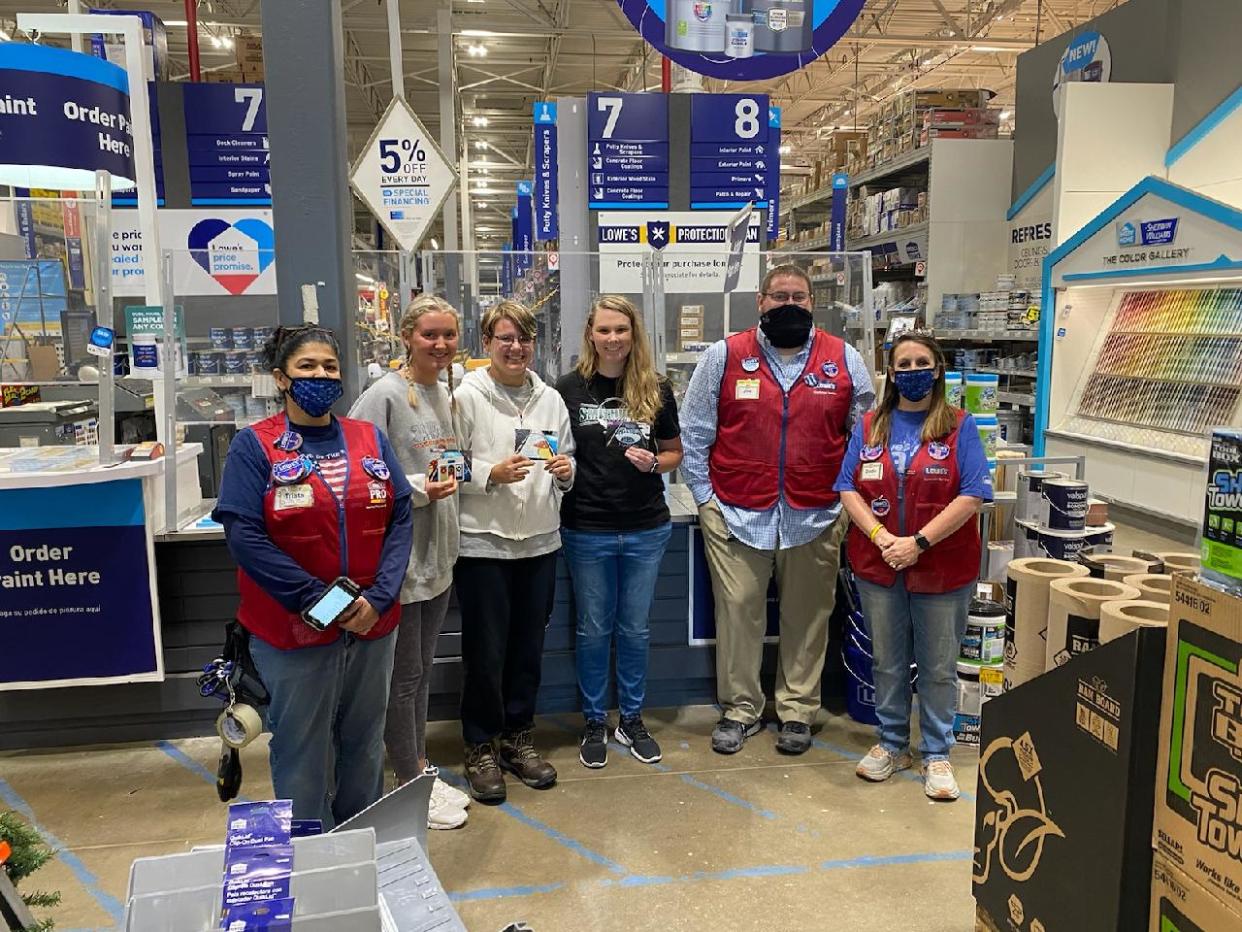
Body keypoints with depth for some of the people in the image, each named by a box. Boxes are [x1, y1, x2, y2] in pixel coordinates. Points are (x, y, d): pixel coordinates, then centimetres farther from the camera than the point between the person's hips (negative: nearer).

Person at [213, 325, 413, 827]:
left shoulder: (371, 439, 5)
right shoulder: (254, 446, -6)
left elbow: (400, 519, 2)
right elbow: (244, 535, -13)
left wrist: (378, 598, -11)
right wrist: (319, 600, -17)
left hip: (372, 625, 4)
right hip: (293, 631, -4)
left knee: (364, 748, 18)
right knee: (302, 757, 8)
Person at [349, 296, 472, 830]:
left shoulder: (447, 392, 9)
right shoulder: (384, 395, -16)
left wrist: (453, 472, 4)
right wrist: (418, 488, -22)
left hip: (438, 554, 8)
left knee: (422, 669, 19)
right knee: (405, 674, 6)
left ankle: (421, 771, 33)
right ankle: (409, 783, 22)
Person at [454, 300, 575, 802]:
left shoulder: (550, 399, 9)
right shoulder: (466, 397, -6)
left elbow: (568, 460, 17)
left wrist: (566, 469, -4)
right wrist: (491, 475, -22)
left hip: (540, 540, 5)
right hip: (483, 541, -5)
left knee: (528, 647, 14)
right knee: (485, 651, 4)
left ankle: (518, 738, 32)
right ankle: (481, 748, 23)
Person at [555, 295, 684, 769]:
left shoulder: (656, 389, 1)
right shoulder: (569, 388, -3)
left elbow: (674, 451, 10)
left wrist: (654, 463, -10)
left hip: (646, 529, 1)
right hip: (587, 530, -1)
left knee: (635, 629, 13)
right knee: (594, 629, 11)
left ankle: (632, 719, 31)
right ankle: (594, 723, 28)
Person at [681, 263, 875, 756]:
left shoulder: (844, 359, 4)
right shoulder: (725, 356, 0)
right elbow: (694, 433, 3)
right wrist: (704, 496, -1)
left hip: (816, 517, 1)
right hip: (736, 514, -1)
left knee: (807, 616, 11)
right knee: (738, 611, 5)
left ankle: (798, 709, 27)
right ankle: (739, 708, 22)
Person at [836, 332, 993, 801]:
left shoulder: (959, 427, -4)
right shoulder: (870, 426, 6)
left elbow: (972, 495, -12)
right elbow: (848, 487, 0)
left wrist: (918, 543, -18)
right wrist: (880, 536, -15)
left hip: (943, 570, -2)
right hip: (878, 566, 3)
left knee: (938, 668, 9)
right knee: (887, 662, 15)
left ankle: (936, 755, 25)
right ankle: (892, 744, 32)